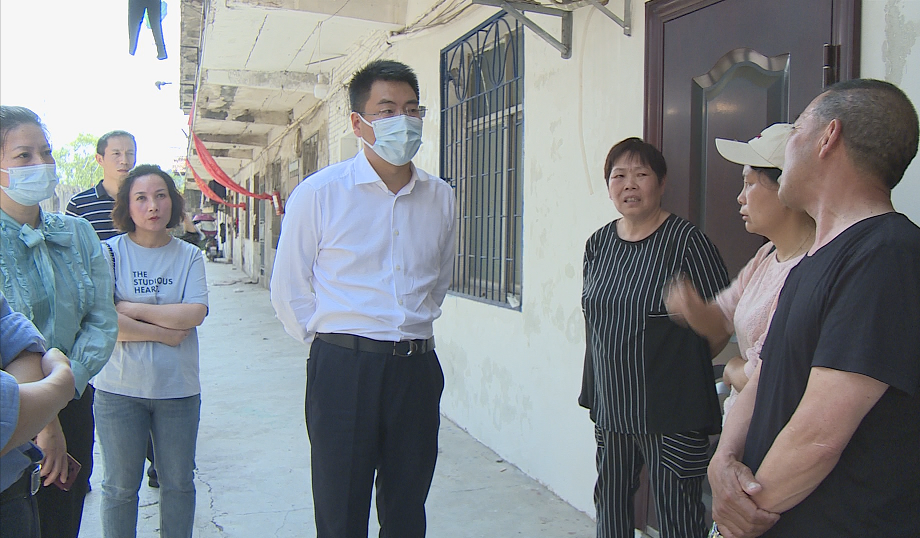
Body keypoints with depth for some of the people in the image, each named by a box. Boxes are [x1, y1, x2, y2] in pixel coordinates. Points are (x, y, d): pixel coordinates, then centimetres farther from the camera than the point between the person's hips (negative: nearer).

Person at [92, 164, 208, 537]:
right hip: (120, 387, -1)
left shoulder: (189, 256, 4)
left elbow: (194, 313, -11)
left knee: (178, 483, 12)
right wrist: (163, 331, -12)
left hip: (178, 388, 2)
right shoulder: (110, 252, -2)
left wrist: (132, 308, -12)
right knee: (121, 486, 11)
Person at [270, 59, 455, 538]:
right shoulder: (319, 193, -5)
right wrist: (331, 342, 1)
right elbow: (288, 290, 1)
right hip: (343, 369, -3)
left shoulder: (440, 197, 6)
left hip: (416, 369, 4)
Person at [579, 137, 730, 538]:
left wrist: (680, 364, -2)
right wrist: (593, 391, 15)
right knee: (610, 504, 17)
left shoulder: (686, 241, -11)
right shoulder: (598, 244, 7)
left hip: (673, 413, -5)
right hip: (611, 407, 6)